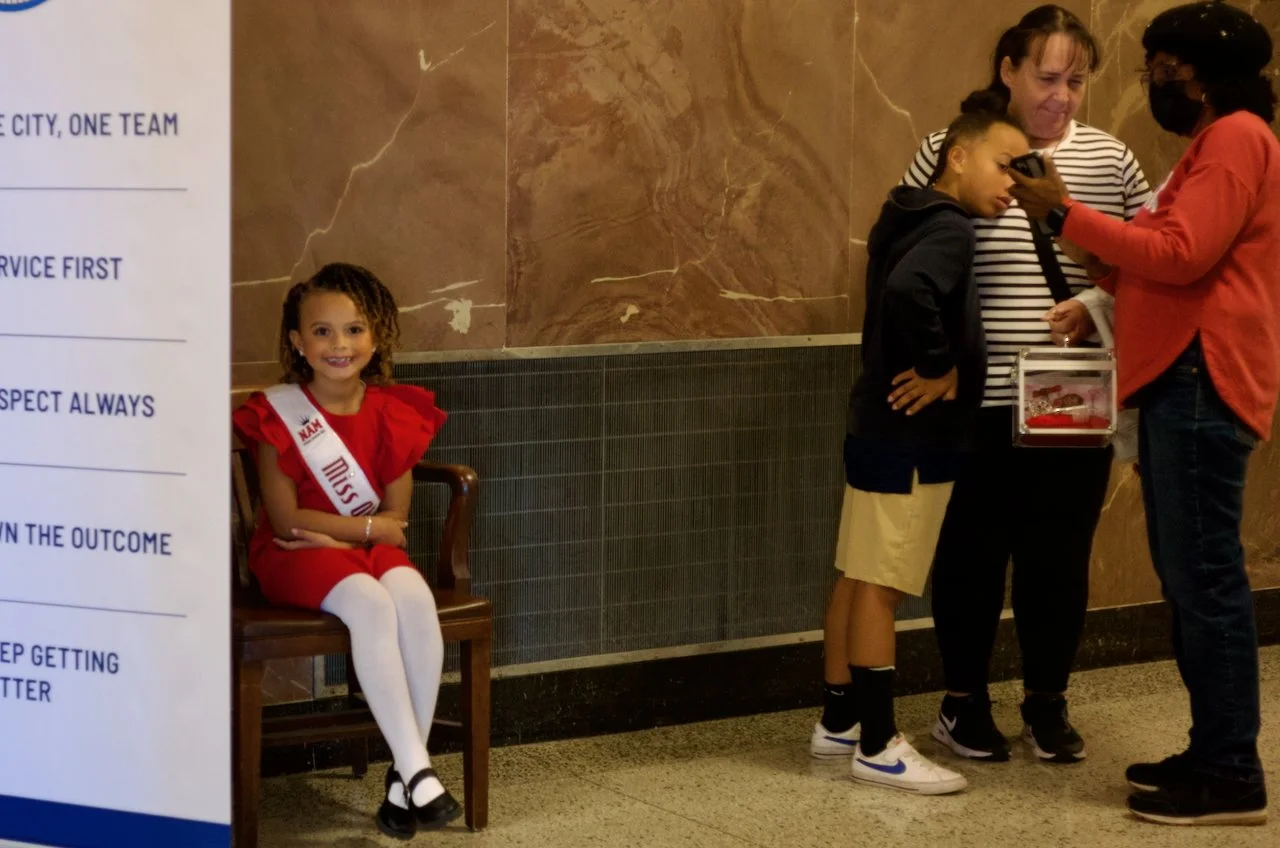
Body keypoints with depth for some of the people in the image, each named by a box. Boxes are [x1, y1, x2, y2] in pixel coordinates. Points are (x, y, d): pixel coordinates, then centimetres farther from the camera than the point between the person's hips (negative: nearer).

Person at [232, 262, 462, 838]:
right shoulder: (278, 414, -8)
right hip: (296, 555, -3)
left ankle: (404, 773, -23)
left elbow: (396, 520, 3)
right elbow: (287, 518, -12)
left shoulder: (392, 413, 2)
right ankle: (417, 769, -31)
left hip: (369, 549, 4)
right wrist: (366, 524, -12)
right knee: (370, 605, -34)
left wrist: (337, 534, -13)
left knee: (414, 597, -30)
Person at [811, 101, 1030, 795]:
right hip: (908, 441, -10)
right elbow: (909, 291, -36)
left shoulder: (918, 222, 12)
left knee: (859, 579, 15)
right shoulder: (949, 231, -17)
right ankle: (878, 748, 1)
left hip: (881, 429, 10)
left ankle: (840, 723, 24)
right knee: (879, 587, -4)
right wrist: (939, 368, -23)